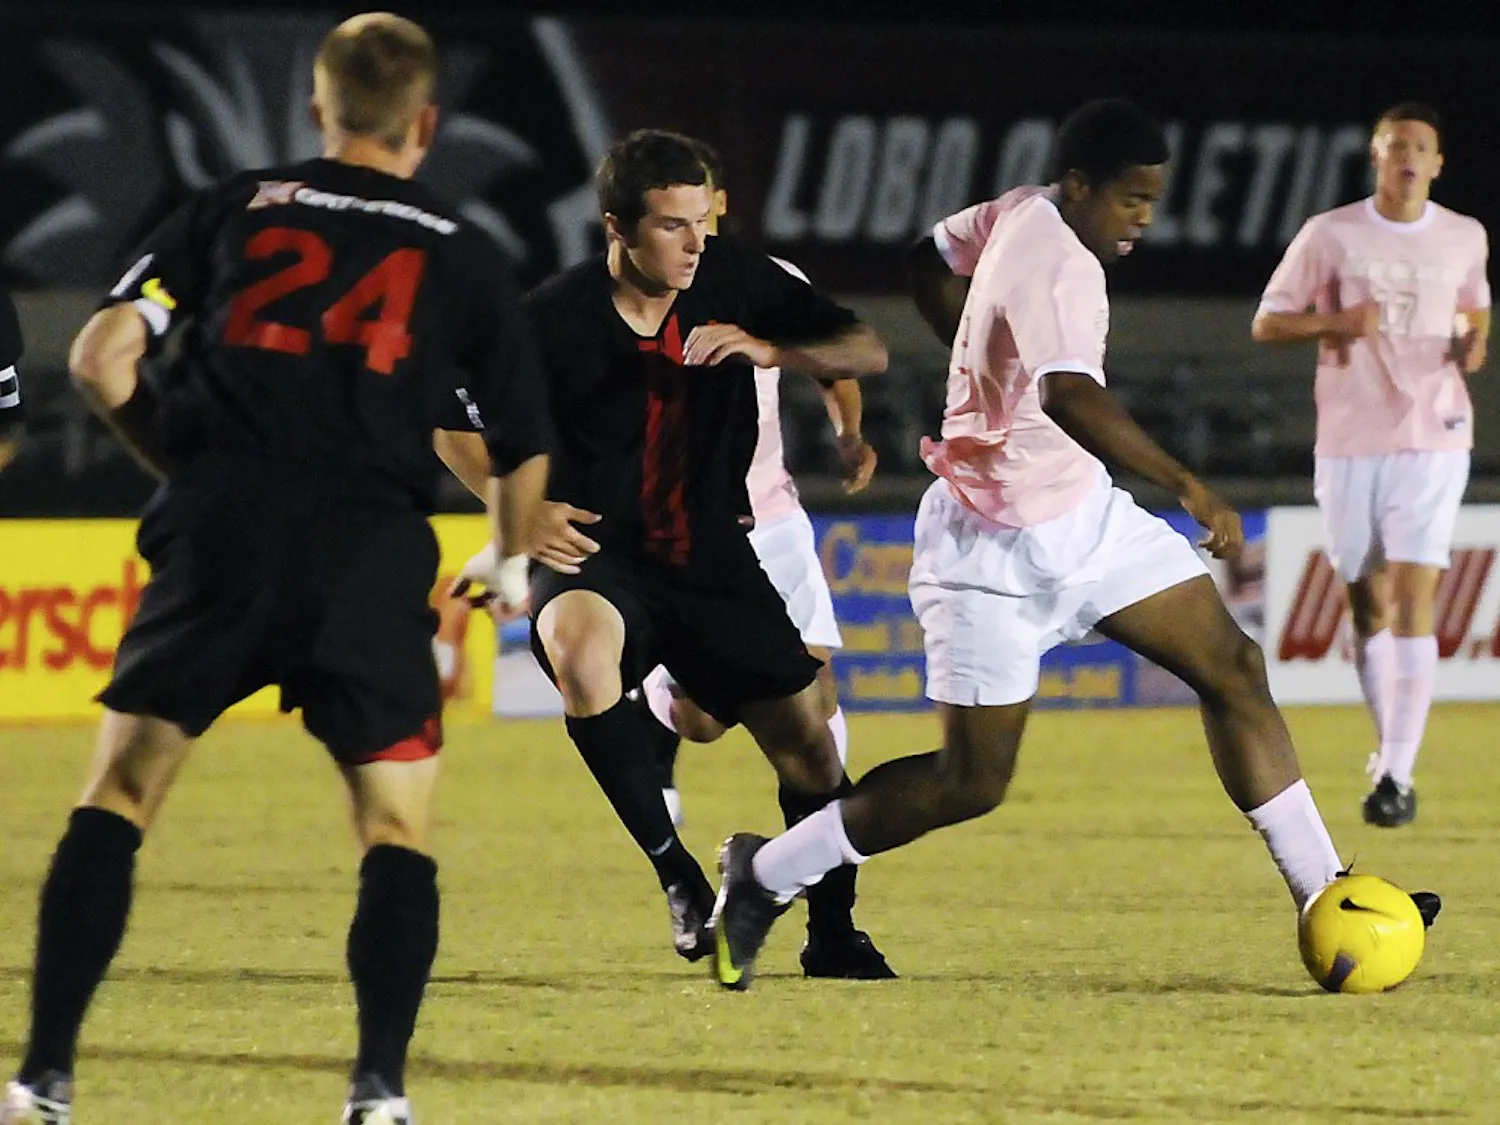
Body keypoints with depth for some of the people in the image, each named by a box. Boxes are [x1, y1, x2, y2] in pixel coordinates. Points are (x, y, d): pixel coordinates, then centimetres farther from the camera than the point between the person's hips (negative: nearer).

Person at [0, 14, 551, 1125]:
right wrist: (509, 567, 37)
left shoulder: (235, 208, 15)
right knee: (398, 831, 10)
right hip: (373, 550, 0)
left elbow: (101, 355, 6)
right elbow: (524, 454, 16)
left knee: (116, 796, 9)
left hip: (223, 531, 1)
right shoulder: (463, 254, 14)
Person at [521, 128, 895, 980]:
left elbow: (868, 351, -3)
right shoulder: (555, 318, -14)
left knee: (808, 741, 0)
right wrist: (524, 511, -17)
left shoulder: (735, 281, -5)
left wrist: (768, 350, -21)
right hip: (599, 552, -4)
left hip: (711, 554, 4)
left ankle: (835, 933, 24)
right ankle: (678, 876, -26)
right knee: (578, 641, -37)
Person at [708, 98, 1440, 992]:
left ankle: (1323, 894, 2)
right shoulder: (1055, 267, -28)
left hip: (1081, 513, 10)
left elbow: (933, 260, 21)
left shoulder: (1023, 214, 0)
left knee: (1234, 667, 0)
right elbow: (1069, 398, -46)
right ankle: (767, 875, 15)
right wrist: (1187, 486, -50)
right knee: (973, 781, -3)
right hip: (1001, 548, -10)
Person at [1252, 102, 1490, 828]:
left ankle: (1397, 776, -16)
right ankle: (1388, 750, 27)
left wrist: (1475, 343, 2)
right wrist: (1336, 323, -15)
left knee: (1413, 603, -12)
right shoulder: (1330, 236, 0)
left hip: (1433, 439, 0)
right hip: (1349, 441, 0)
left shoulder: (1464, 239, 7)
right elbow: (1266, 324, 3)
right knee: (1369, 605, 8)